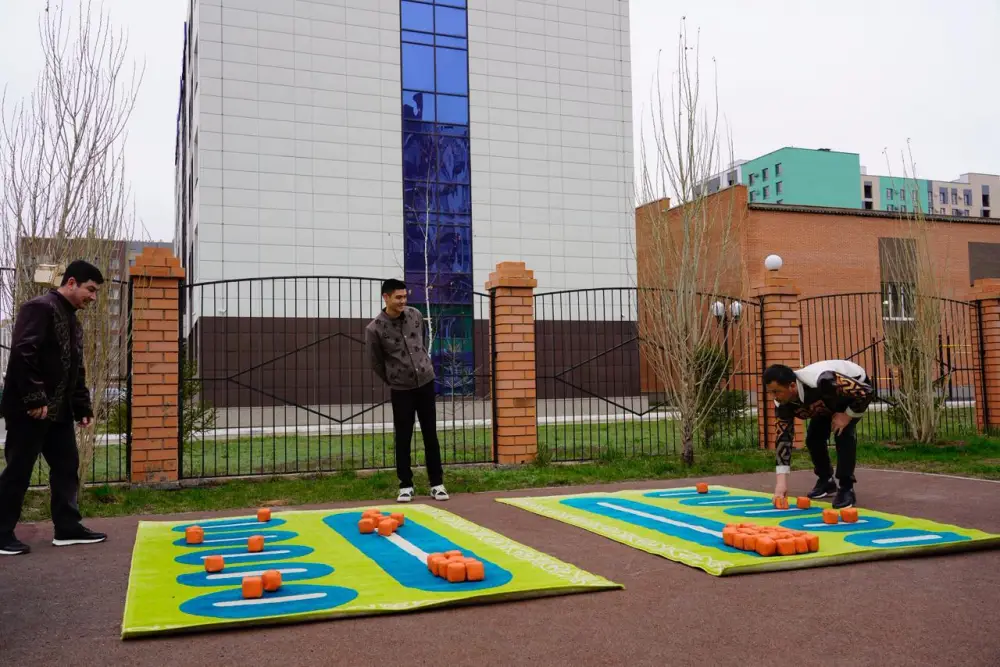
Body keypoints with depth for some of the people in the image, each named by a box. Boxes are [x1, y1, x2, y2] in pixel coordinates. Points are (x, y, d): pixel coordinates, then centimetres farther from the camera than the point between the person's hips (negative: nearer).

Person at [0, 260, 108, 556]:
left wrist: (82, 407, 17)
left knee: (67, 466, 11)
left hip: (59, 411, 10)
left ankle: (67, 528, 19)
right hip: (30, 409, -10)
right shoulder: (40, 308, -12)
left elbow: (76, 372, 22)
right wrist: (35, 399, -24)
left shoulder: (72, 321, 17)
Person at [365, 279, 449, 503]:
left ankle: (437, 484, 15)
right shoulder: (374, 329, -14)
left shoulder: (415, 315, -2)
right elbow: (376, 363, -2)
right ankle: (406, 485, 16)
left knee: (430, 434, 7)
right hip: (401, 389, -3)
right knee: (403, 437, 3)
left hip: (426, 382, 3)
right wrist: (393, 381, 8)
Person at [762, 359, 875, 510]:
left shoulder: (822, 382, -46)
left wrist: (847, 415, -27)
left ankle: (846, 488, -15)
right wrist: (782, 480, -25)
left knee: (843, 433, -25)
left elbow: (866, 392, -38)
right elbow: (783, 437, -21)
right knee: (813, 437, -3)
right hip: (832, 397, 6)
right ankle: (826, 481, 21)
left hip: (857, 389, -6)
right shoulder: (783, 403, -24)